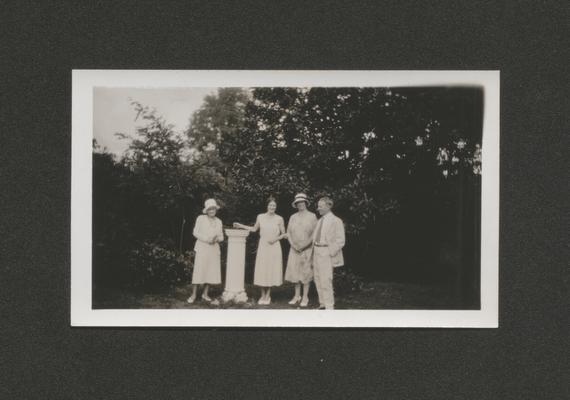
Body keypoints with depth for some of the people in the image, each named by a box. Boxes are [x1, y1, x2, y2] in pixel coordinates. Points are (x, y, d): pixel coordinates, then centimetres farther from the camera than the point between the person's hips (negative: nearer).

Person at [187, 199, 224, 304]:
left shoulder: (218, 221, 13)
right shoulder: (201, 219, 2)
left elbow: (221, 237, 14)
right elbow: (195, 232, -3)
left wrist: (217, 239, -9)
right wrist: (206, 239, -15)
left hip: (214, 249, 4)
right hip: (202, 248, -4)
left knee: (211, 271, 1)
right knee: (199, 270, -8)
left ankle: (205, 293, 10)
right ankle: (193, 294, -5)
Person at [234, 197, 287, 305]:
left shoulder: (279, 219, 0)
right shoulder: (260, 217, 5)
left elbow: (284, 234, 5)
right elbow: (254, 229, 19)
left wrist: (276, 238, -11)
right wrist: (241, 226, 15)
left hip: (274, 247, -1)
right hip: (263, 246, 1)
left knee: (272, 270, 0)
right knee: (262, 270, 0)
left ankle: (268, 296, 12)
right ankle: (263, 295, 12)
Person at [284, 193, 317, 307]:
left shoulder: (312, 216, -2)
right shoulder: (293, 217, 10)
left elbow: (314, 234, -6)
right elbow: (288, 232, 8)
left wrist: (304, 245, -12)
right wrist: (294, 245, -7)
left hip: (307, 249, -4)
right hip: (295, 249, 4)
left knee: (306, 273, -2)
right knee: (295, 272, 3)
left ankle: (305, 297, 3)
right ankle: (297, 296, 12)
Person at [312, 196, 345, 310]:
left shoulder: (336, 221, -8)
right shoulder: (319, 221, 15)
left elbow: (340, 241, -10)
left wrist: (330, 253, -14)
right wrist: (314, 251, 10)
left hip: (326, 254, -8)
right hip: (316, 252, 8)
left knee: (325, 280, -11)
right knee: (317, 279, 12)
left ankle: (329, 307, -6)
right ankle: (322, 304, 23)